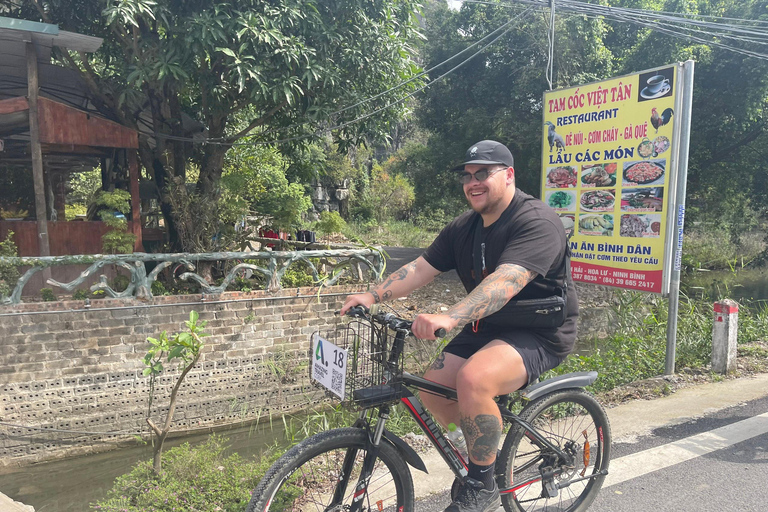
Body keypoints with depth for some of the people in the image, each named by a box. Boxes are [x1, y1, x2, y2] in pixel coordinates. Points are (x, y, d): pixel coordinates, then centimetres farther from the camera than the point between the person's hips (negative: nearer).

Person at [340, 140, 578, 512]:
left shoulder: (537, 222, -20)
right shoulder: (463, 227, 6)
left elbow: (506, 281, -35)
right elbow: (421, 268, 2)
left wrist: (450, 317, -48)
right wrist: (373, 295, -12)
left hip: (540, 334, -8)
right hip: (487, 328, 8)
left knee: (473, 379, -32)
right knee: (433, 390, -4)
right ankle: (486, 453, 23)